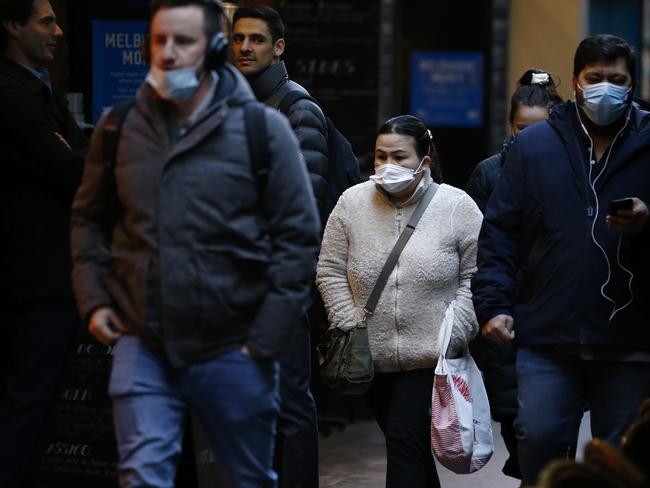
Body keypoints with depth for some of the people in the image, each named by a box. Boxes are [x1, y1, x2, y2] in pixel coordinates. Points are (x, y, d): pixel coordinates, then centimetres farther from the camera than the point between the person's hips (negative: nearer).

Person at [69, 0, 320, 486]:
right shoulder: (120, 127, 3)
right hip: (143, 343, 1)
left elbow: (298, 236, -4)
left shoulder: (263, 128, -5)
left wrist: (268, 336, -8)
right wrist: (93, 298, 3)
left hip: (233, 350, -1)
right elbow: (89, 218, 16)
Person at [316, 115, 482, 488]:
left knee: (406, 443, -11)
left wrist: (451, 337, -11)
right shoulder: (353, 203, 2)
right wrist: (351, 328, -3)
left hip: (431, 358, -3)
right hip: (373, 358, 3)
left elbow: (476, 278, -4)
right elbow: (331, 272, 4)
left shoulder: (458, 207, -5)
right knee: (412, 447, 14)